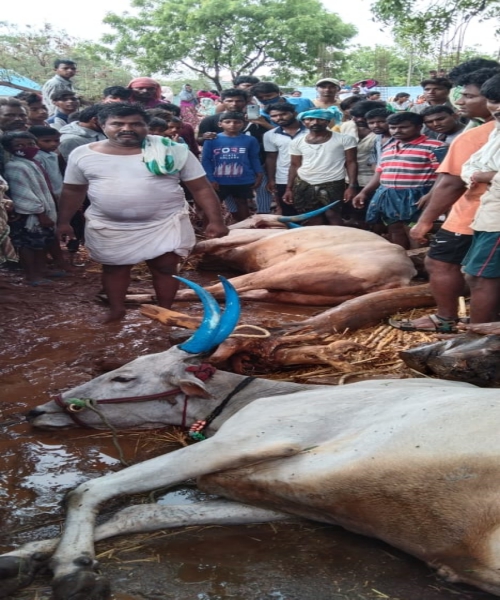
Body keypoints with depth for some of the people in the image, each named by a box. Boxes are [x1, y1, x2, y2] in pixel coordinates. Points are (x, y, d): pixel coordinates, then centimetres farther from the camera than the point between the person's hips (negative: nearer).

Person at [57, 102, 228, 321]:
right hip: (107, 226, 2)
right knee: (114, 267, 13)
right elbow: (72, 191, 9)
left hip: (165, 223, -1)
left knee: (165, 266, 3)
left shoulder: (174, 151, -9)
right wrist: (63, 221, 10)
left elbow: (201, 188, -6)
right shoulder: (83, 154, -3)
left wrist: (215, 220, -11)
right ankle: (116, 309, 32)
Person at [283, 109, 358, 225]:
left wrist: (352, 186, -12)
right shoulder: (297, 142, 7)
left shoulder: (344, 139, -3)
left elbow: (351, 163, -3)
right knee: (314, 221, 8)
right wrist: (289, 189, 6)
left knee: (334, 217, -7)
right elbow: (295, 166, 13)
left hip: (333, 185, -3)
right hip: (303, 185, 4)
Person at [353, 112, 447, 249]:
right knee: (395, 233, 13)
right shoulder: (388, 148, 17)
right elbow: (380, 173, 23)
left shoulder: (434, 147, -8)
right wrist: (364, 192, 14)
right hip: (388, 198, 8)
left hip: (415, 198, -7)